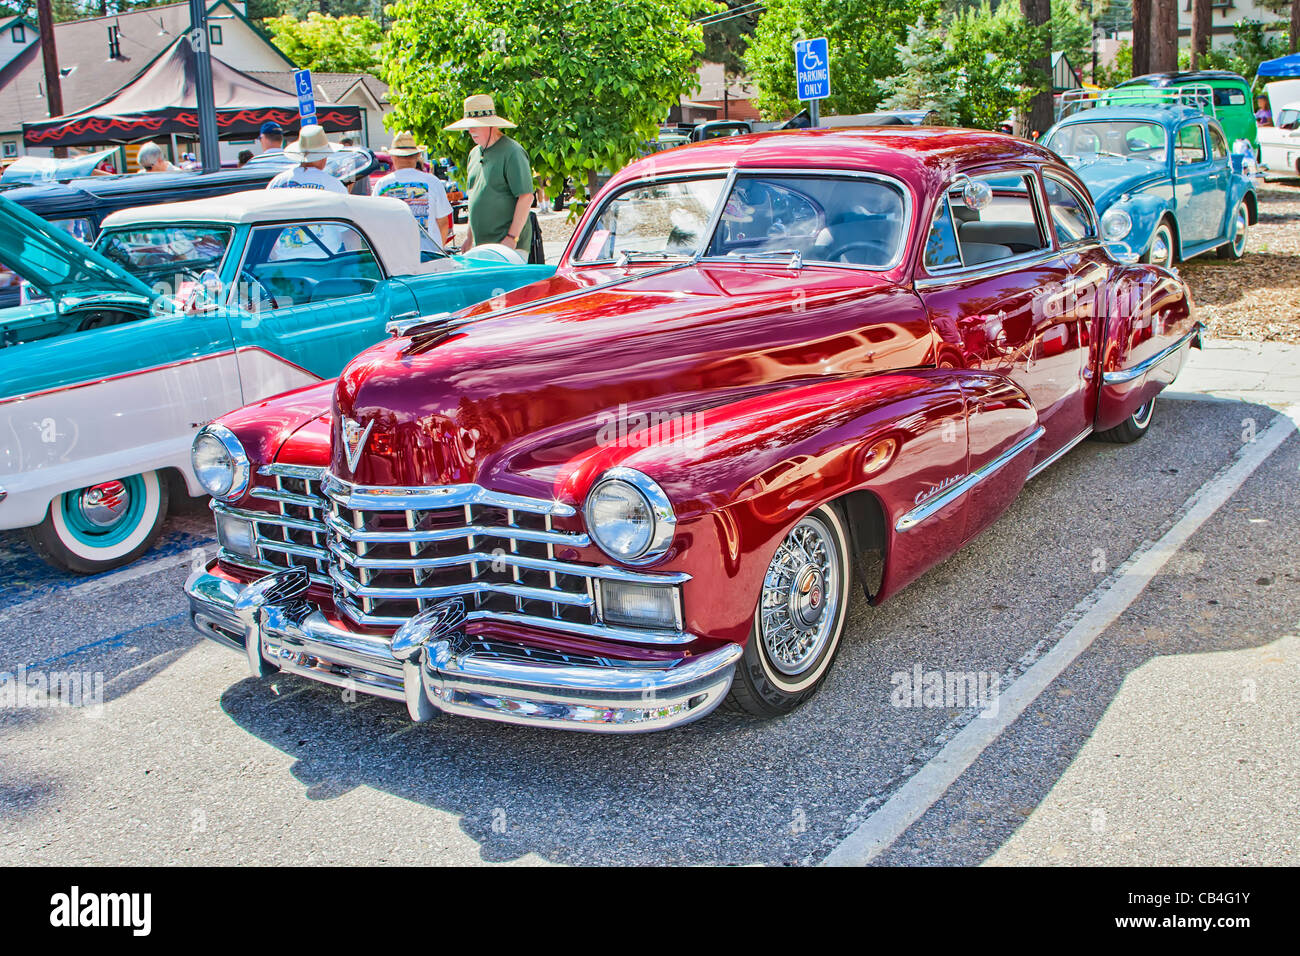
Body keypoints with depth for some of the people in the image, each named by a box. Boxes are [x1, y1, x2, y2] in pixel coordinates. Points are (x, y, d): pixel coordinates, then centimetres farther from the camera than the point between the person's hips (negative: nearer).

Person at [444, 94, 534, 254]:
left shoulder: (512, 153, -9)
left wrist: (512, 238, -19)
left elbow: (526, 197, -15)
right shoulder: (475, 153, 17)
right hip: (480, 246, 7)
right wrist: (470, 237, 23)